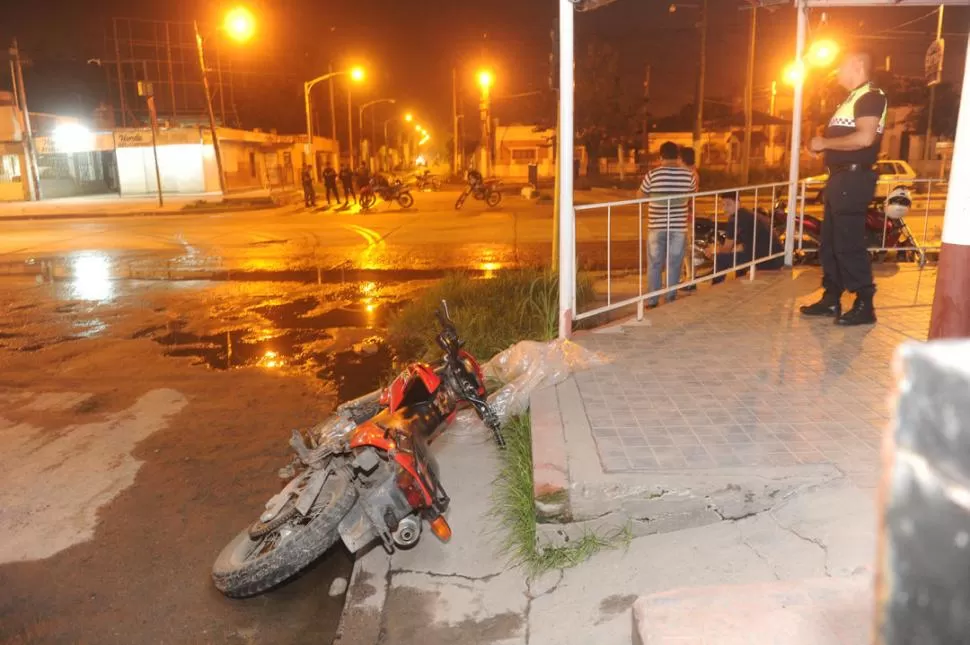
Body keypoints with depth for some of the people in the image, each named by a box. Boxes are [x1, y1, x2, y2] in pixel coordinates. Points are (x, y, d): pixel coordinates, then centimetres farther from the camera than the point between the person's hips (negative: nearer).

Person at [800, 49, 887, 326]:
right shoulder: (852, 98, 22)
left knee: (849, 245, -10)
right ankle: (831, 299, 20)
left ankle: (864, 306, -4)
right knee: (830, 243, 12)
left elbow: (864, 138, -23)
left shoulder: (871, 96, -10)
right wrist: (822, 143, 7)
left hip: (853, 179, -10)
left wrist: (825, 142, -14)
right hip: (840, 178, 10)